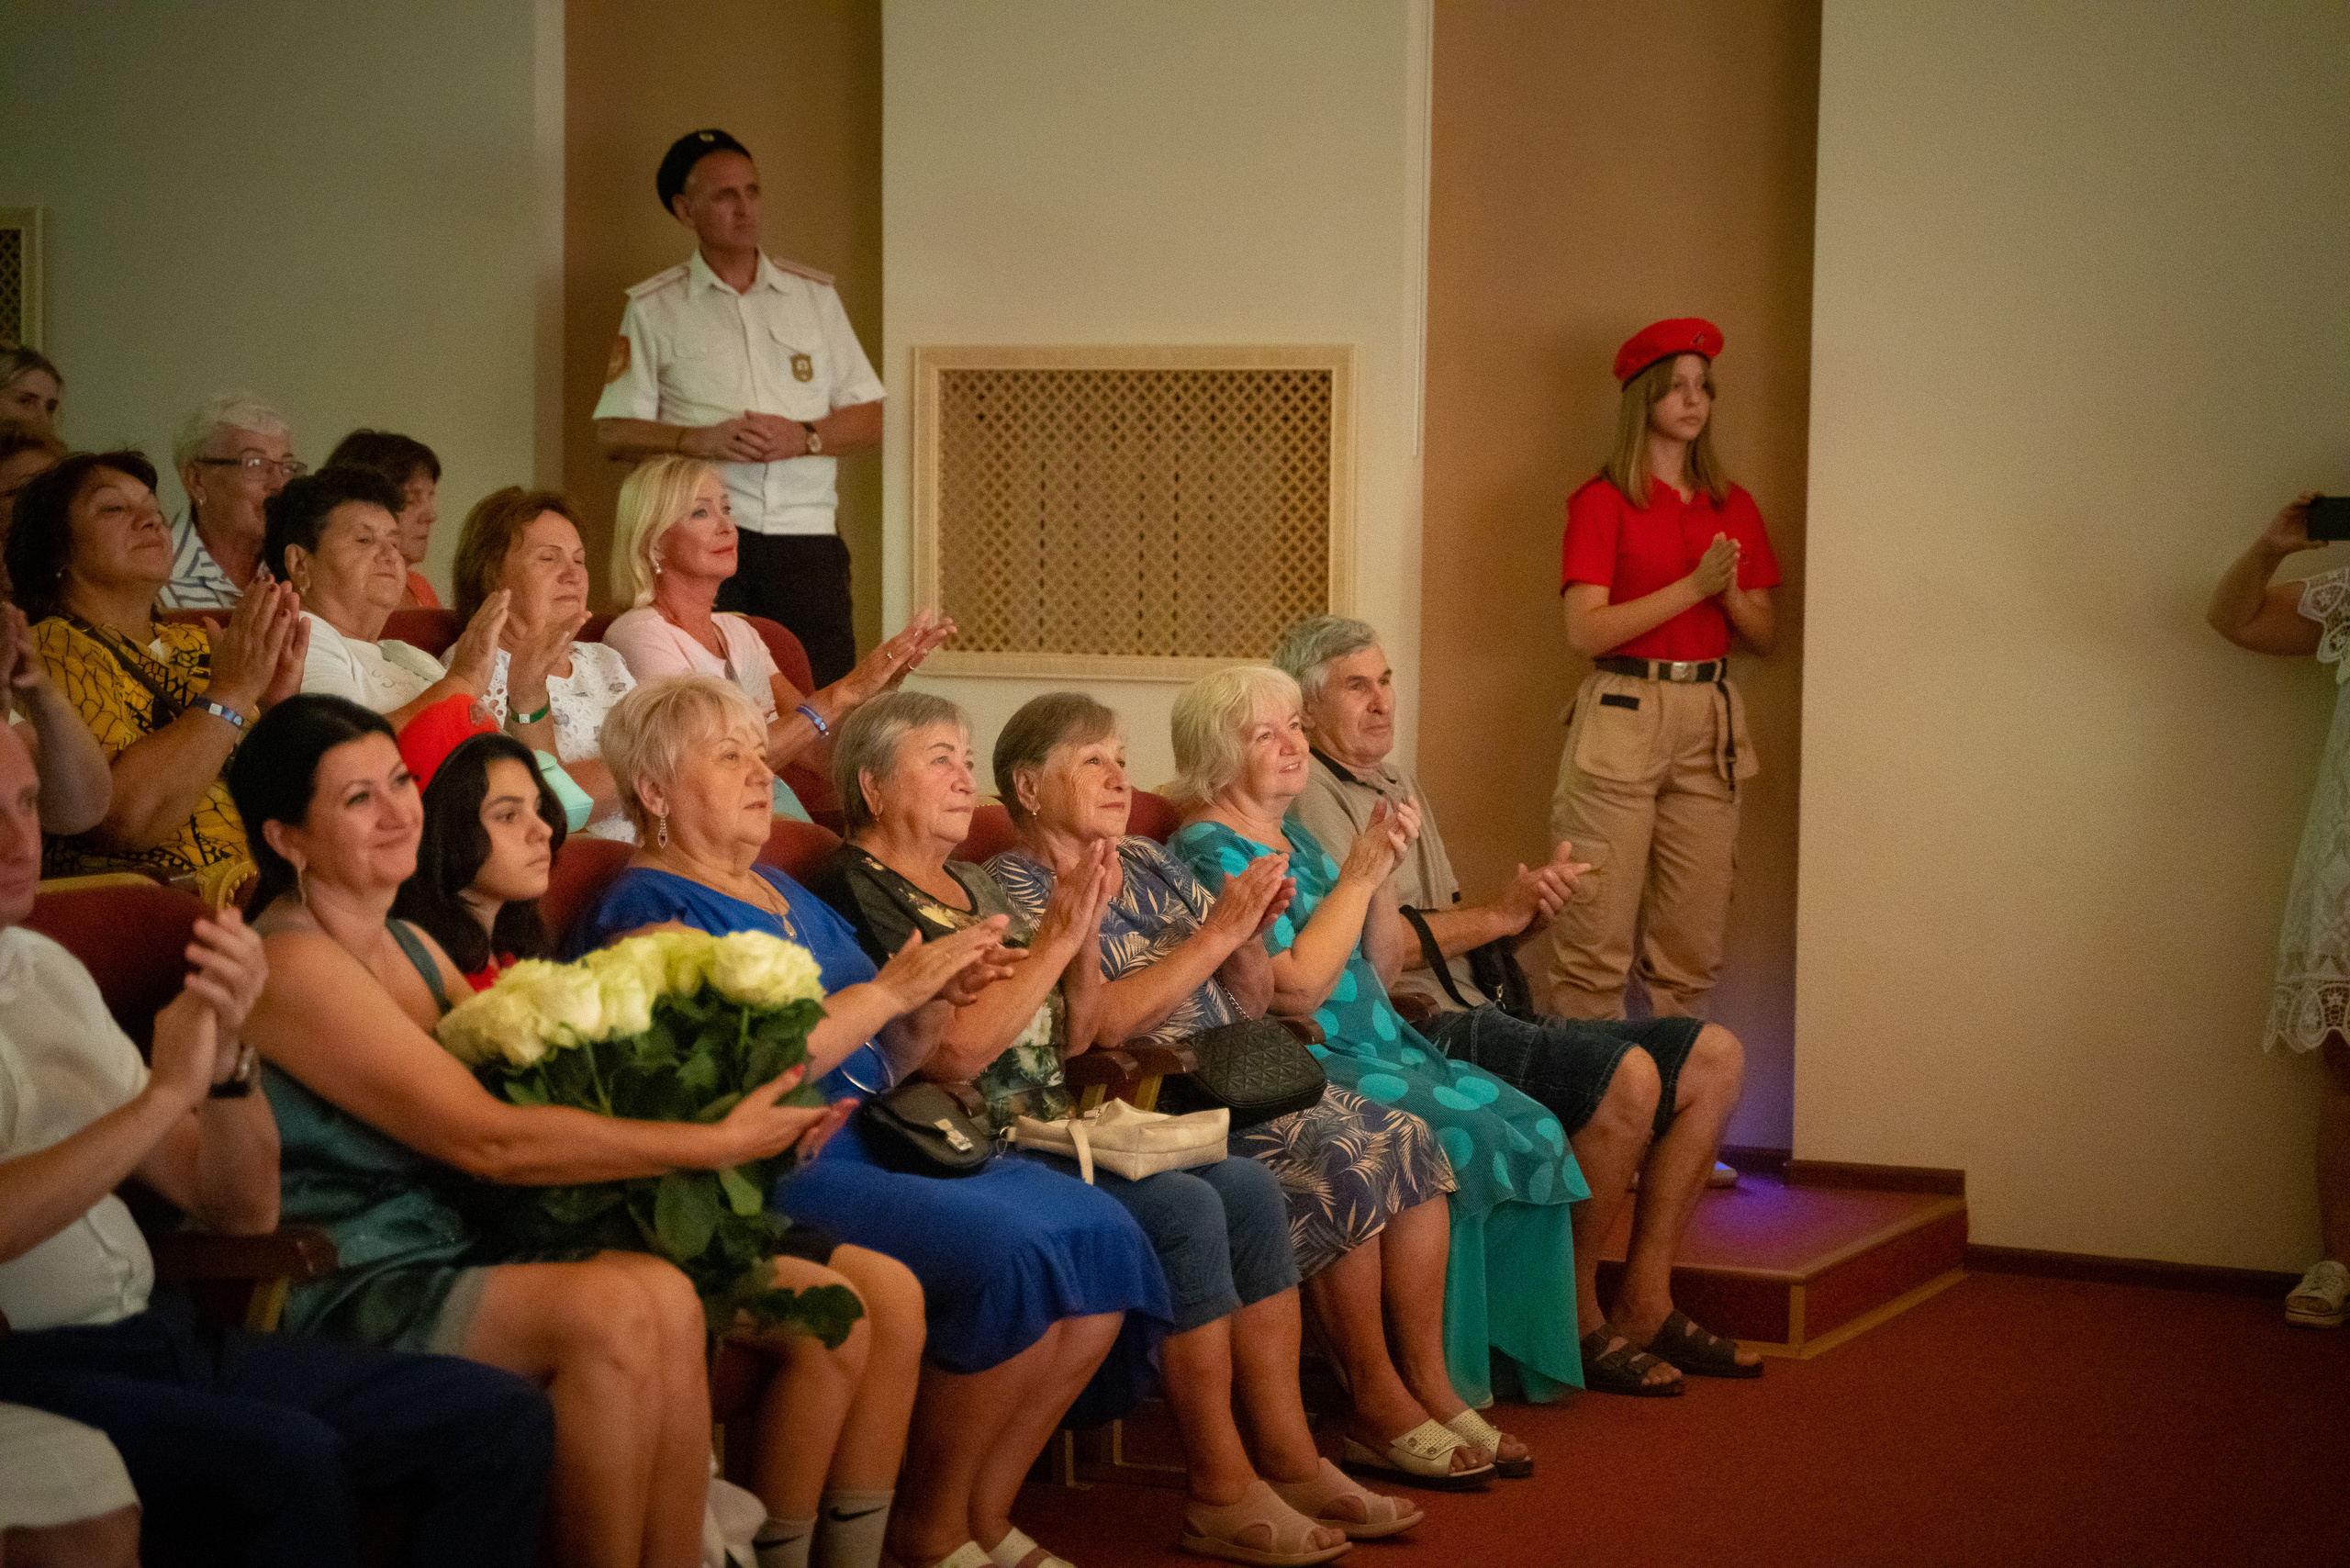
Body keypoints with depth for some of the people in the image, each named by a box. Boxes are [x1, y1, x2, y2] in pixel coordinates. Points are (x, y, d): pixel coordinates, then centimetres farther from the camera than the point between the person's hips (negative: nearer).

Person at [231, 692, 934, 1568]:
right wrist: (712, 1143, -18)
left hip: (478, 1254, 8)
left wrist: (743, 1111, -3)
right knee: (634, 1306, -35)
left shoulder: (412, 946, 17)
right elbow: (491, 1141, -19)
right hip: (355, 1297, -8)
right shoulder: (290, 964, -12)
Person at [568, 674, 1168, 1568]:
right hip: (770, 1176, -9)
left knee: (1100, 1235, -9)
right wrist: (894, 984, -16)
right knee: (1007, 1248, -27)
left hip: (870, 1147, 9)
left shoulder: (786, 895, 22)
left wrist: (939, 1000, 1)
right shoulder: (648, 909, -5)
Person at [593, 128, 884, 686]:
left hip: (805, 536, 2)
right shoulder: (653, 308, 9)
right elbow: (614, 432, 4)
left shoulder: (815, 295, 15)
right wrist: (699, 440, -12)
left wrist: (804, 437, -7)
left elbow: (870, 420, 13)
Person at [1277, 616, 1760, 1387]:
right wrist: (1502, 914, -7)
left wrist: (1531, 909, 1)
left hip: (1478, 1016, 10)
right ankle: (1575, 1319, -16)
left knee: (1714, 1056, 1)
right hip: (1413, 1033, -10)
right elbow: (1378, 948, -17)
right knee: (1626, 1073, -30)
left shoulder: (1400, 789, 25)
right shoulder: (1311, 797, -7)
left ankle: (1643, 1304, 1)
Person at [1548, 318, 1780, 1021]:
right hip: (1622, 717, -5)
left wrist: (1730, 593, -5)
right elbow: (1586, 630, -10)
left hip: (1710, 720, 5)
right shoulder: (1602, 501, 0)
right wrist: (1694, 586, -13)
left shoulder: (1734, 507, 14)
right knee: (1596, 928, -8)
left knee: (1693, 935, 4)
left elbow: (1763, 636, 16)